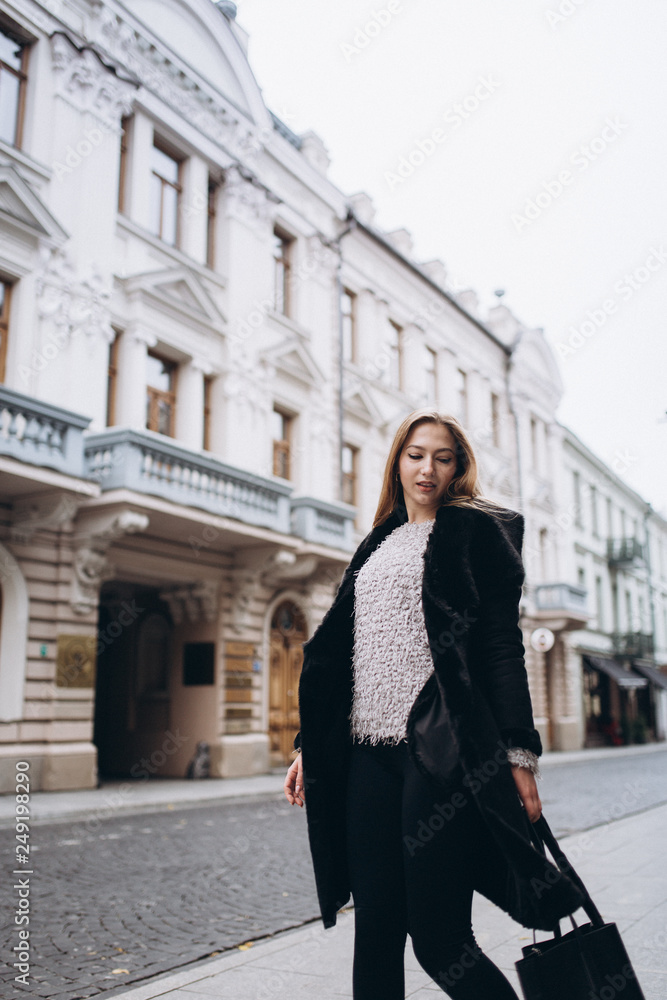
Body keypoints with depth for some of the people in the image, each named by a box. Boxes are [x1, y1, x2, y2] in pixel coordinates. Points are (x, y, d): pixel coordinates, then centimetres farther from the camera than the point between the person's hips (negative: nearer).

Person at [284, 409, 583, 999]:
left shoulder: (477, 530, 4)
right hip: (369, 751, 6)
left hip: (441, 750, -6)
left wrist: (520, 753, -10)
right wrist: (310, 746, 15)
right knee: (375, 934, 6)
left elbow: (503, 645, -3)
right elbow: (337, 653, 20)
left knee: (438, 940, -3)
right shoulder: (378, 545, 21)